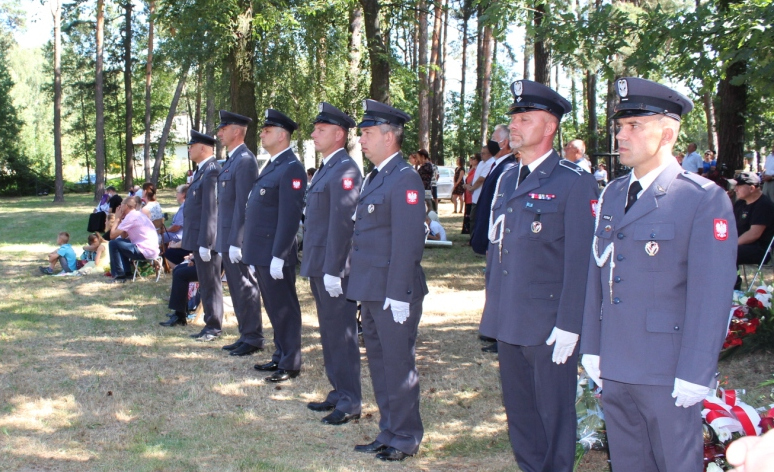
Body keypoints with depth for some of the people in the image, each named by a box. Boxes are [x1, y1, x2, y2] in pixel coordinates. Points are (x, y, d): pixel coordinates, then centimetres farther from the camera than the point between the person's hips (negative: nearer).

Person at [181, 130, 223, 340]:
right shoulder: (202, 170, 14)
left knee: (210, 284, -1)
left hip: (206, 238, -10)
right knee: (205, 284, 15)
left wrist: (205, 243, -22)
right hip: (198, 237, 10)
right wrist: (200, 242, 16)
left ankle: (214, 327, 8)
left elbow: (211, 209, -22)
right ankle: (210, 325, 24)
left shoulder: (211, 171, -17)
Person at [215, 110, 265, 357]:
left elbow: (242, 204, -20)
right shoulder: (232, 160, 15)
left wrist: (235, 242, -21)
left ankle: (253, 339, 8)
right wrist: (223, 241, 17)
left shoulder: (245, 161, -15)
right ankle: (245, 335, 24)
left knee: (245, 289, -1)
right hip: (227, 238, 10)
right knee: (237, 288, 15)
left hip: (237, 238, -10)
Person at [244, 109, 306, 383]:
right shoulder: (272, 166, 16)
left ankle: (290, 365, 10)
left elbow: (290, 216, -21)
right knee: (274, 308, 17)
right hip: (261, 254, 10)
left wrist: (277, 256, -22)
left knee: (284, 310, 0)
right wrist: (254, 254, 18)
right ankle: (280, 357, 29)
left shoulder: (291, 169, -15)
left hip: (275, 255, -10)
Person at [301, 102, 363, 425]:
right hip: (319, 267, 10)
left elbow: (341, 224, -20)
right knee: (329, 334, 16)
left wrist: (332, 271, -22)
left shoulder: (345, 170, -15)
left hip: (334, 269, -10)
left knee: (341, 335, -2)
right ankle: (339, 393, 27)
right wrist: (315, 266, 17)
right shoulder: (326, 169, 16)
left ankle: (350, 403, 7)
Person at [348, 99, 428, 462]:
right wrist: (364, 290, 16)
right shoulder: (376, 177, 15)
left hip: (393, 294, -9)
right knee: (379, 364, 17)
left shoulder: (404, 180, -15)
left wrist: (398, 295, -22)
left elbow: (407, 243, -20)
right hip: (372, 292, 9)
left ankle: (405, 439, 16)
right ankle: (388, 434, 29)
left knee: (398, 367, 2)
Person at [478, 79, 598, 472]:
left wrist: (569, 325, -16)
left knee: (554, 413, 6)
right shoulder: (508, 179, 12)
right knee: (518, 407, 17)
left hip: (548, 325, -7)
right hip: (508, 320, 7)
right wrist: (492, 307, 15)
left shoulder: (575, 183, -10)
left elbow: (579, 259, -13)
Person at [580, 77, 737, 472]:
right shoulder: (611, 195, 10)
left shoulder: (704, 199, -11)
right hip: (614, 368, 6)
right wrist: (591, 348, 10)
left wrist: (694, 374, -16)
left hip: (668, 373, -6)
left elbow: (712, 294, -14)